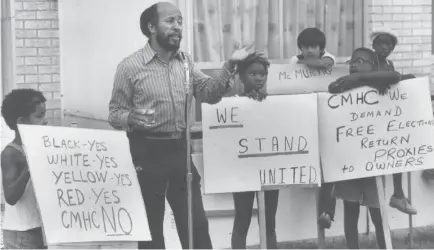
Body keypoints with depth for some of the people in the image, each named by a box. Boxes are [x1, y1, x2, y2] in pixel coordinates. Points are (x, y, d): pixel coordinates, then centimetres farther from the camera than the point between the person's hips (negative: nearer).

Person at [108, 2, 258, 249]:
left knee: (196, 223, 8)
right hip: (147, 152, -5)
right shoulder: (130, 66, -7)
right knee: (149, 225, 4)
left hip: (181, 149, 5)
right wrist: (131, 118, -27)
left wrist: (230, 66, -11)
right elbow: (115, 112, -4)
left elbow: (210, 93, 3)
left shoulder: (185, 61, 9)